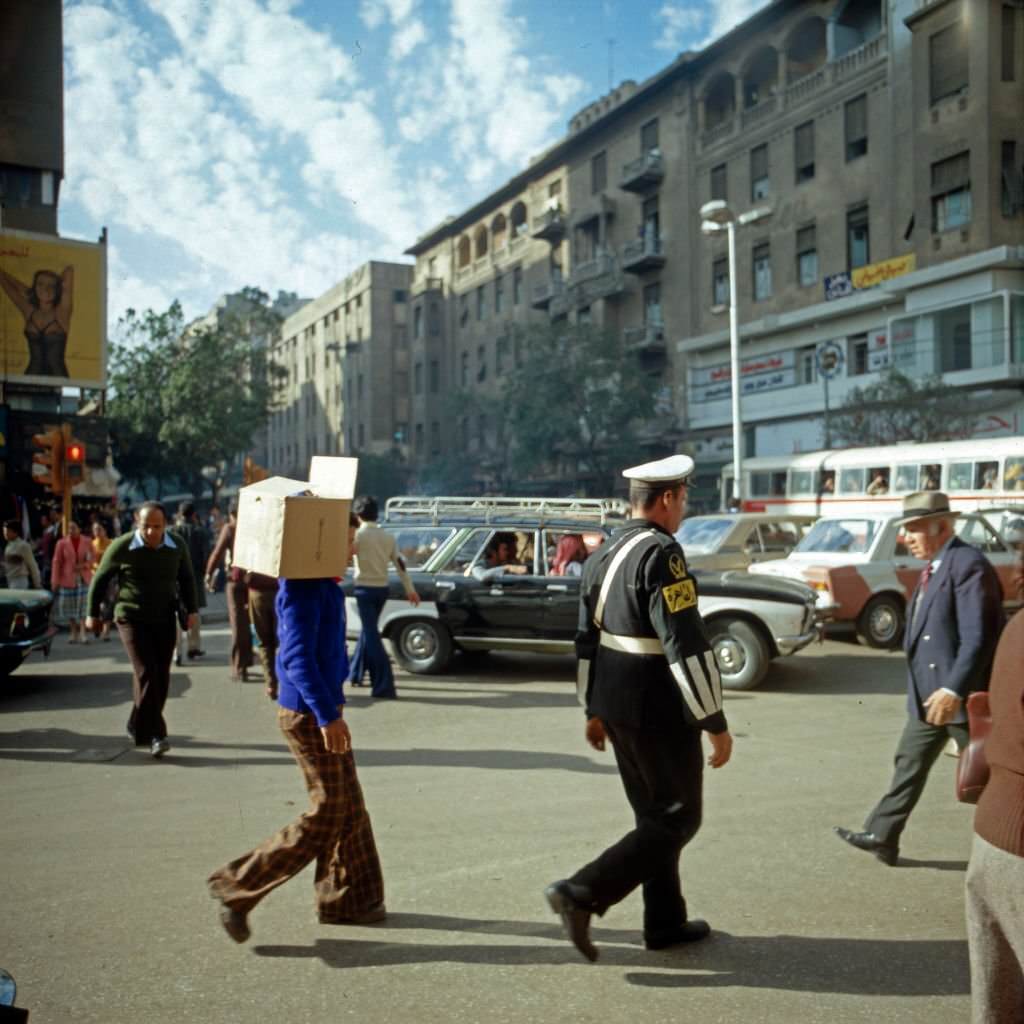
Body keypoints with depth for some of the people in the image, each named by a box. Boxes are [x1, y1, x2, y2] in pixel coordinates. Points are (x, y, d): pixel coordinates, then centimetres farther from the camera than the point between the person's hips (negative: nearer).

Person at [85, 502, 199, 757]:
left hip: (165, 620, 4)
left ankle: (138, 726, 23)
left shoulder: (177, 546, -2)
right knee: (146, 672, -16)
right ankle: (154, 735, -17)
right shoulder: (122, 547, -11)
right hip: (132, 619, -4)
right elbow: (100, 578, 3)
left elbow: (186, 579, 12)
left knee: (161, 676, 5)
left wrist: (191, 609, 3)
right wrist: (93, 613, 8)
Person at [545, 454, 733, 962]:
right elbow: (685, 645, -23)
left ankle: (666, 922, 28)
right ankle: (581, 893, -4)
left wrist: (593, 710, 21)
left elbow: (587, 638, 13)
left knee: (654, 815, 19)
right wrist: (715, 723, -17)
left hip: (617, 706, 9)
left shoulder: (604, 554, 9)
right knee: (678, 819, 3)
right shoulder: (661, 554, -19)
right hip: (659, 711, -9)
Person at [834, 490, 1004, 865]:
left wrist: (954, 689, -28)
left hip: (961, 695, -9)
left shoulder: (968, 564, -18)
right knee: (909, 765, 14)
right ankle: (880, 837, 23)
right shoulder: (934, 568, 12)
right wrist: (933, 691, 20)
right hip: (928, 693, 10)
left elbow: (978, 637, -25)